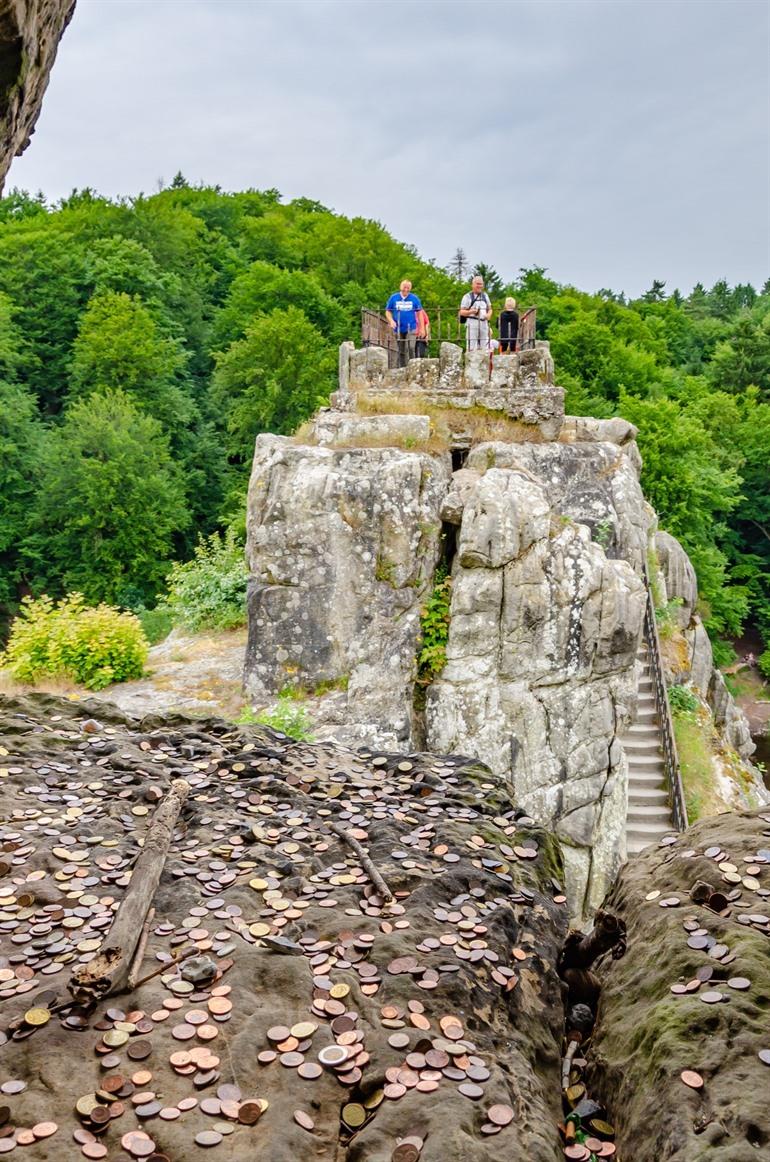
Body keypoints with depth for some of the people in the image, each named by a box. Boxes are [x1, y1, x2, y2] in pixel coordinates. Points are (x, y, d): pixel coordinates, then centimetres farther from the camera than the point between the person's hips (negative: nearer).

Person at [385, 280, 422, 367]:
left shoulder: (414, 298, 0)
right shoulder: (393, 298, 3)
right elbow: (388, 312, 9)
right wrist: (391, 321, -11)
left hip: (411, 328, -2)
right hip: (399, 329, 2)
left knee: (411, 348, -19)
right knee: (401, 351, 10)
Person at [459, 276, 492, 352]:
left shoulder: (485, 295, 17)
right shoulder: (467, 296, 1)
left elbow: (490, 309, 22)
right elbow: (462, 312, -2)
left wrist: (488, 315, -1)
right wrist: (471, 312, -22)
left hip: (484, 323, 5)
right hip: (472, 323, -5)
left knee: (485, 347, 2)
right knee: (472, 348, -10)